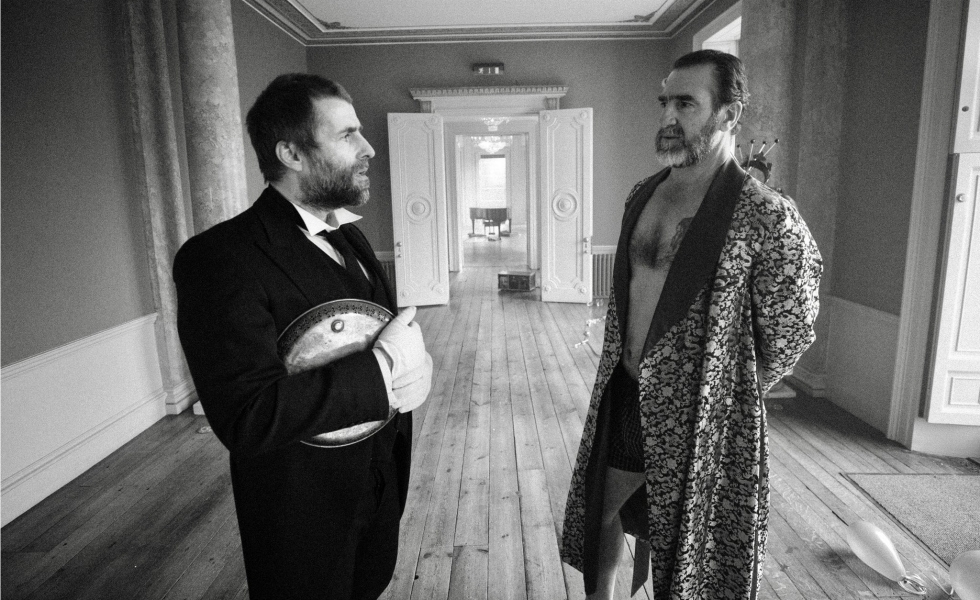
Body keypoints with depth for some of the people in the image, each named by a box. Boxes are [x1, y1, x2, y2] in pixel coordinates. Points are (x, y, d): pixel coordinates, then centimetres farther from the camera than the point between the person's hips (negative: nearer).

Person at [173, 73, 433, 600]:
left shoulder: (349, 237, 5)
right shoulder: (221, 258, -23)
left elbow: (391, 330, 10)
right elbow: (248, 418, -31)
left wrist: (412, 360, -13)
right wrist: (383, 370, -28)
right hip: (306, 514, -7)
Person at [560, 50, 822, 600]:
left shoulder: (767, 218, -17)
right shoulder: (643, 194, 4)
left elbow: (789, 336, -8)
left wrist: (724, 394, -1)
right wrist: (624, 366, 14)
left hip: (699, 417, -6)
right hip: (622, 395, 6)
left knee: (686, 545, 14)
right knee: (600, 510, 22)